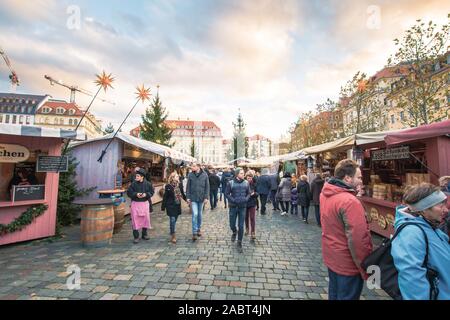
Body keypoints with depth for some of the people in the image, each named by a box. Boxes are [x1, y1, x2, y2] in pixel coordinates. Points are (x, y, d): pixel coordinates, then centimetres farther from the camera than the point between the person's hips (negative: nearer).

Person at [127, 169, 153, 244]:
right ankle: (136, 236, 13)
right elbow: (129, 192, -3)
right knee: (135, 219, 0)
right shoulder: (133, 184, -7)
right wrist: (136, 194, -18)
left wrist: (146, 194, -15)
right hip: (135, 203, -2)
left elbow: (151, 192, 4)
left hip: (145, 203, 2)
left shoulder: (147, 184, -3)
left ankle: (144, 234, 29)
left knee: (146, 218, 10)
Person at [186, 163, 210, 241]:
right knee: (195, 214, -8)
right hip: (193, 198, -1)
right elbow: (188, 187, 0)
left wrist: (206, 197, -6)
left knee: (199, 214, 15)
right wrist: (188, 197, -3)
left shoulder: (204, 175, -5)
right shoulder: (190, 175, -5)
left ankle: (199, 229, 33)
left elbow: (207, 187, -2)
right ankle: (194, 232, 2)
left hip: (201, 198, 1)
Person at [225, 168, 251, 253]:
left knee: (241, 226, 3)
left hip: (243, 207, 1)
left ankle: (239, 243, 20)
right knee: (232, 224, 10)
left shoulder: (246, 183, 2)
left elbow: (249, 193, 10)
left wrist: (246, 199, -8)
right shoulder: (231, 183, -6)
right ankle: (234, 232, 45)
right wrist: (233, 200, -15)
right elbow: (227, 193, -3)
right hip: (233, 206, -1)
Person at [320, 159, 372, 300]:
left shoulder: (325, 195, -1)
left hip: (331, 257, 7)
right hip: (347, 263, -7)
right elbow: (358, 240, -28)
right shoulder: (350, 201, -29)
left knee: (334, 293, 25)